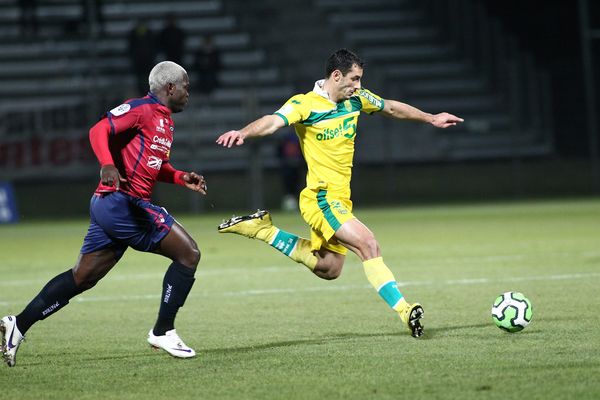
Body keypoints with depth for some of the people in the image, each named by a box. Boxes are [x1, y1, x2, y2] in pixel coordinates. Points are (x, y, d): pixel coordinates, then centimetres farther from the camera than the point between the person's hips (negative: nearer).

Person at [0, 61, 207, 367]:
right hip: (122, 201, -10)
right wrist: (107, 165, -36)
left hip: (109, 205, 10)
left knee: (82, 277, 11)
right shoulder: (141, 109, -9)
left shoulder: (165, 121, 21)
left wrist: (181, 178, 16)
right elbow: (99, 130, -20)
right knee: (188, 254, -9)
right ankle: (162, 332, -4)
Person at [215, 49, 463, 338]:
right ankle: (404, 310, -25)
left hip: (339, 199, 9)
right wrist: (243, 133, -51)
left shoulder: (355, 99, 6)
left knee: (328, 270, 18)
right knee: (368, 244, -24)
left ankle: (262, 229, 25)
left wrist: (430, 118, 31)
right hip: (321, 197, -9)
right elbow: (273, 122, -31)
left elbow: (391, 108, 23)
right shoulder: (305, 105, -14)